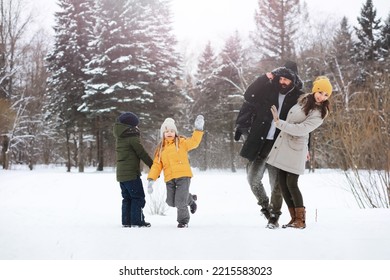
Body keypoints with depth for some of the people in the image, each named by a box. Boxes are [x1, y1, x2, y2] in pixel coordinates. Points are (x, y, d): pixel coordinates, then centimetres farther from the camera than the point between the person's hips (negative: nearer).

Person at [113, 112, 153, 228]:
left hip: (121, 173, 8)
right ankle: (137, 221, -4)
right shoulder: (132, 136, -12)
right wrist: (153, 166, -1)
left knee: (127, 198, 13)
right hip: (131, 173, -8)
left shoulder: (119, 137, 13)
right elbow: (142, 153, -9)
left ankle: (126, 221, 11)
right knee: (138, 197, -1)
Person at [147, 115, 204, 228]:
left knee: (180, 201, -10)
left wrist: (198, 129, -21)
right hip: (169, 179, 4)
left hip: (183, 176, -4)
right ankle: (190, 199, 33)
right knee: (171, 202, 5)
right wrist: (151, 179, 0)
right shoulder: (161, 149, 15)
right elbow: (156, 165, 11)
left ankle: (183, 220, 16)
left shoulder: (181, 142, 5)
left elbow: (194, 142, -10)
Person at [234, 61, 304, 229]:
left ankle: (274, 217, 14)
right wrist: (266, 77, -10)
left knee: (277, 184, 0)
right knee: (253, 178, -1)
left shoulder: (298, 98, 1)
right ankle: (264, 205, 25)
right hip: (260, 144, 2)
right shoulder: (268, 89, 3)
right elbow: (249, 96, -5)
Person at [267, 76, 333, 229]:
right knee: (282, 183, 6)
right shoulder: (304, 99, 9)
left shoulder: (319, 114, -14)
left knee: (291, 184, -10)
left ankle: (300, 220, 1)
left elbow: (300, 129, -22)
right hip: (282, 146, 8)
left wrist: (279, 122, -22)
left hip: (295, 149, -8)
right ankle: (294, 218, 12)